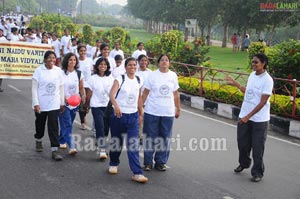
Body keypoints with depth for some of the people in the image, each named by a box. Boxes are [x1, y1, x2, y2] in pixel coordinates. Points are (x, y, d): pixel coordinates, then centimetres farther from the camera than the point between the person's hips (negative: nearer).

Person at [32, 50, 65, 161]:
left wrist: (62, 103, 6)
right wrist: (36, 103, -13)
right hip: (41, 104, -1)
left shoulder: (58, 70, 0)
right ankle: (38, 141, 44)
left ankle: (55, 150, -5)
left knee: (54, 127, -6)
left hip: (54, 104, 1)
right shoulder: (39, 70, -8)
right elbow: (34, 88, -8)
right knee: (40, 125, 16)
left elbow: (61, 87, 6)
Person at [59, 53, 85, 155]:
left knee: (67, 124, 13)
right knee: (67, 125, -11)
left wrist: (83, 96, -7)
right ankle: (71, 146, -16)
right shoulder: (61, 73, -4)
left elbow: (81, 88, 12)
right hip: (63, 103, -4)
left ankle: (61, 141, 33)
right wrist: (63, 97, -17)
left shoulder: (79, 74, 6)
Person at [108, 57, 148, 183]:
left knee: (133, 144, -5)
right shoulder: (120, 79, -6)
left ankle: (137, 173, -8)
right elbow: (112, 94, -22)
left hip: (133, 116, 3)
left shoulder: (138, 81, 8)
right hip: (119, 114, -2)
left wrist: (141, 114, 16)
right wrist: (115, 105, -40)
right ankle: (114, 164, 36)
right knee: (116, 141, 12)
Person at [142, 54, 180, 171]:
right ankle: (148, 162, 15)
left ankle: (161, 162, 19)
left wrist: (178, 109, 12)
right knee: (150, 137, 4)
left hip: (168, 112, 2)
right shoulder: (152, 75, -1)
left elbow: (176, 94, 11)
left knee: (165, 138, 7)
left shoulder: (173, 75, 5)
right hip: (152, 112, -2)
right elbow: (145, 93, 1)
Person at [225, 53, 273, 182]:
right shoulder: (252, 75, 5)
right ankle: (244, 163, 41)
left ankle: (257, 173, 16)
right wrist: (235, 83, 17)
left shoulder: (267, 80, -16)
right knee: (242, 143, 17)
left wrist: (248, 116, -19)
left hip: (259, 119, -7)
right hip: (244, 116, 7)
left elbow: (263, 102, -18)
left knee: (257, 147, 2)